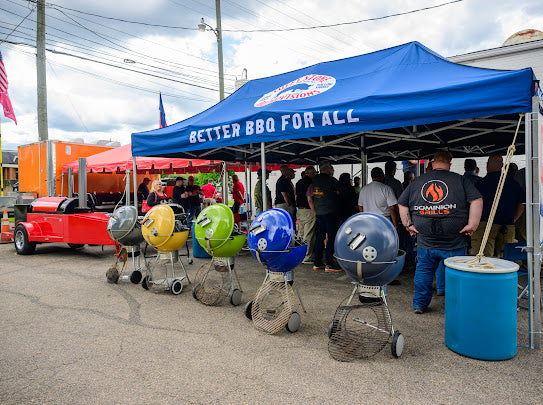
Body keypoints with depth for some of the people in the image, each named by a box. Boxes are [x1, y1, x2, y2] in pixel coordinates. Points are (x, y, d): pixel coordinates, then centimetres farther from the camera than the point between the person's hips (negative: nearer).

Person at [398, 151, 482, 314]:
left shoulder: (417, 181, 7)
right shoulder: (460, 180, -1)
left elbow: (402, 204, 10)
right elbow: (476, 200, -8)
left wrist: (408, 224, 11)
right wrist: (472, 224, -6)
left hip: (424, 241, 3)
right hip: (453, 241, -2)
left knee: (423, 271, 14)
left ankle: (420, 304, 21)